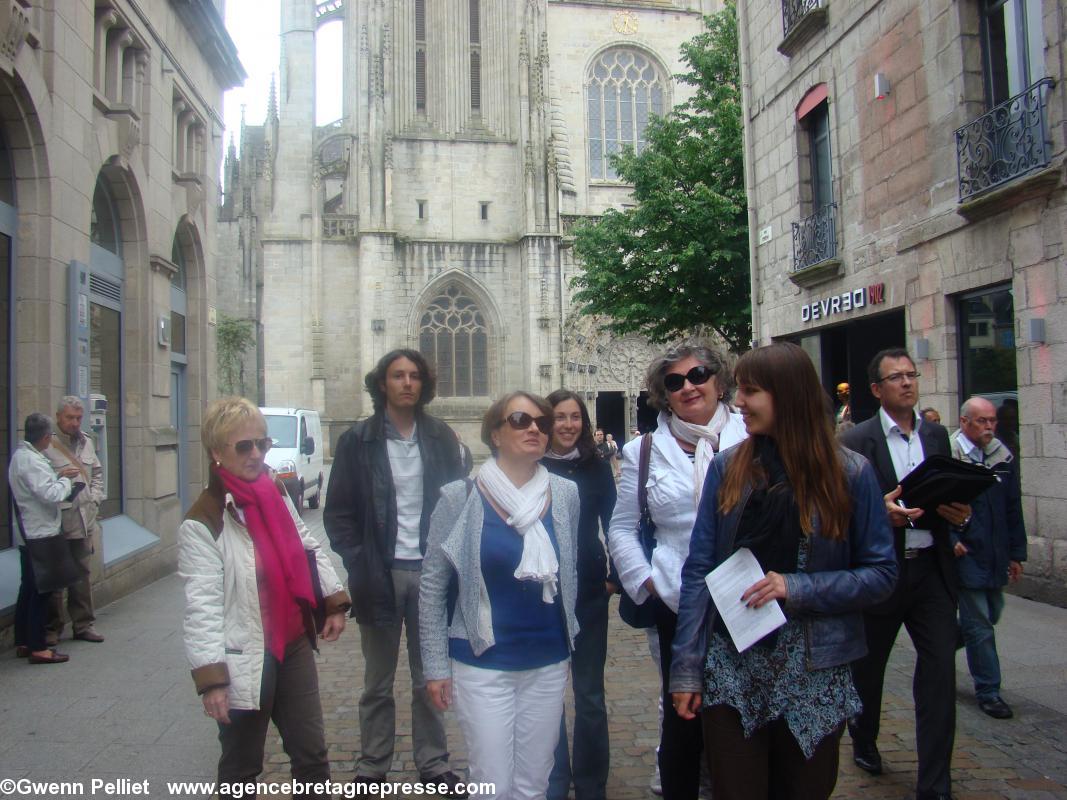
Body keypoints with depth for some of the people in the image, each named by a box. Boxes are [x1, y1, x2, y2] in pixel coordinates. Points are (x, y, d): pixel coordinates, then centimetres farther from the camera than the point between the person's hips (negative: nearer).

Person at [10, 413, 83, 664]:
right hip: (39, 534, -10)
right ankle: (38, 648, 1)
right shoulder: (31, 460, -21)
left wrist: (58, 476, 4)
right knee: (41, 590, -4)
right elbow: (51, 495, -25)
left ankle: (23, 643, 24)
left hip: (29, 534, 10)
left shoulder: (22, 455, 10)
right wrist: (66, 480, -9)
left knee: (29, 588, 16)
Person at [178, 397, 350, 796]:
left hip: (294, 644, 6)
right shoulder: (202, 522, -16)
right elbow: (202, 606, -18)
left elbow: (308, 547, 15)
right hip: (244, 661, -6)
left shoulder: (276, 492, 5)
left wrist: (334, 600, 10)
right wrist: (211, 677, -19)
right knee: (242, 767, 12)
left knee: (311, 753, 15)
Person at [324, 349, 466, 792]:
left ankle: (433, 763, 27)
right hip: (380, 575, -1)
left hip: (430, 572, 2)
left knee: (429, 679, 13)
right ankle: (371, 768, 25)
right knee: (377, 683, 10)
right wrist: (359, 564, -9)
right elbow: (338, 512, 0)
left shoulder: (441, 437, 4)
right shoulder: (358, 440, -2)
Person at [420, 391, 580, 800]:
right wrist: (436, 665, -5)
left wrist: (569, 639, 12)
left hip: (549, 664, 3)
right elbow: (433, 587, -5)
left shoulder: (565, 494, 0)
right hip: (482, 664, -3)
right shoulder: (460, 498, -9)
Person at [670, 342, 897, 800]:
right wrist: (686, 669, -5)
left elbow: (881, 574, -3)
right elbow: (698, 570, -2)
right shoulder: (727, 469, -1)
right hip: (731, 671, 1)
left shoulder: (850, 474, -5)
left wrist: (797, 588, -16)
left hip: (813, 672, -1)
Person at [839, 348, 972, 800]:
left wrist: (961, 513, -9)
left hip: (932, 571, 3)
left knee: (941, 673, -2)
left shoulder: (936, 435, 8)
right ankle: (864, 743, 42)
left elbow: (951, 495, 13)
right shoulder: (856, 441, -7)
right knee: (868, 666, 15)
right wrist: (881, 512, -28)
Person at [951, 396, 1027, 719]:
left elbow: (1013, 509, 11)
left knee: (990, 615, 16)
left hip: (995, 555, 6)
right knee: (979, 625, 1)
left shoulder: (1004, 457, 6)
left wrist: (1016, 553, 10)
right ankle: (988, 691, 12)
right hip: (964, 552, -6)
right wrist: (950, 539, -19)